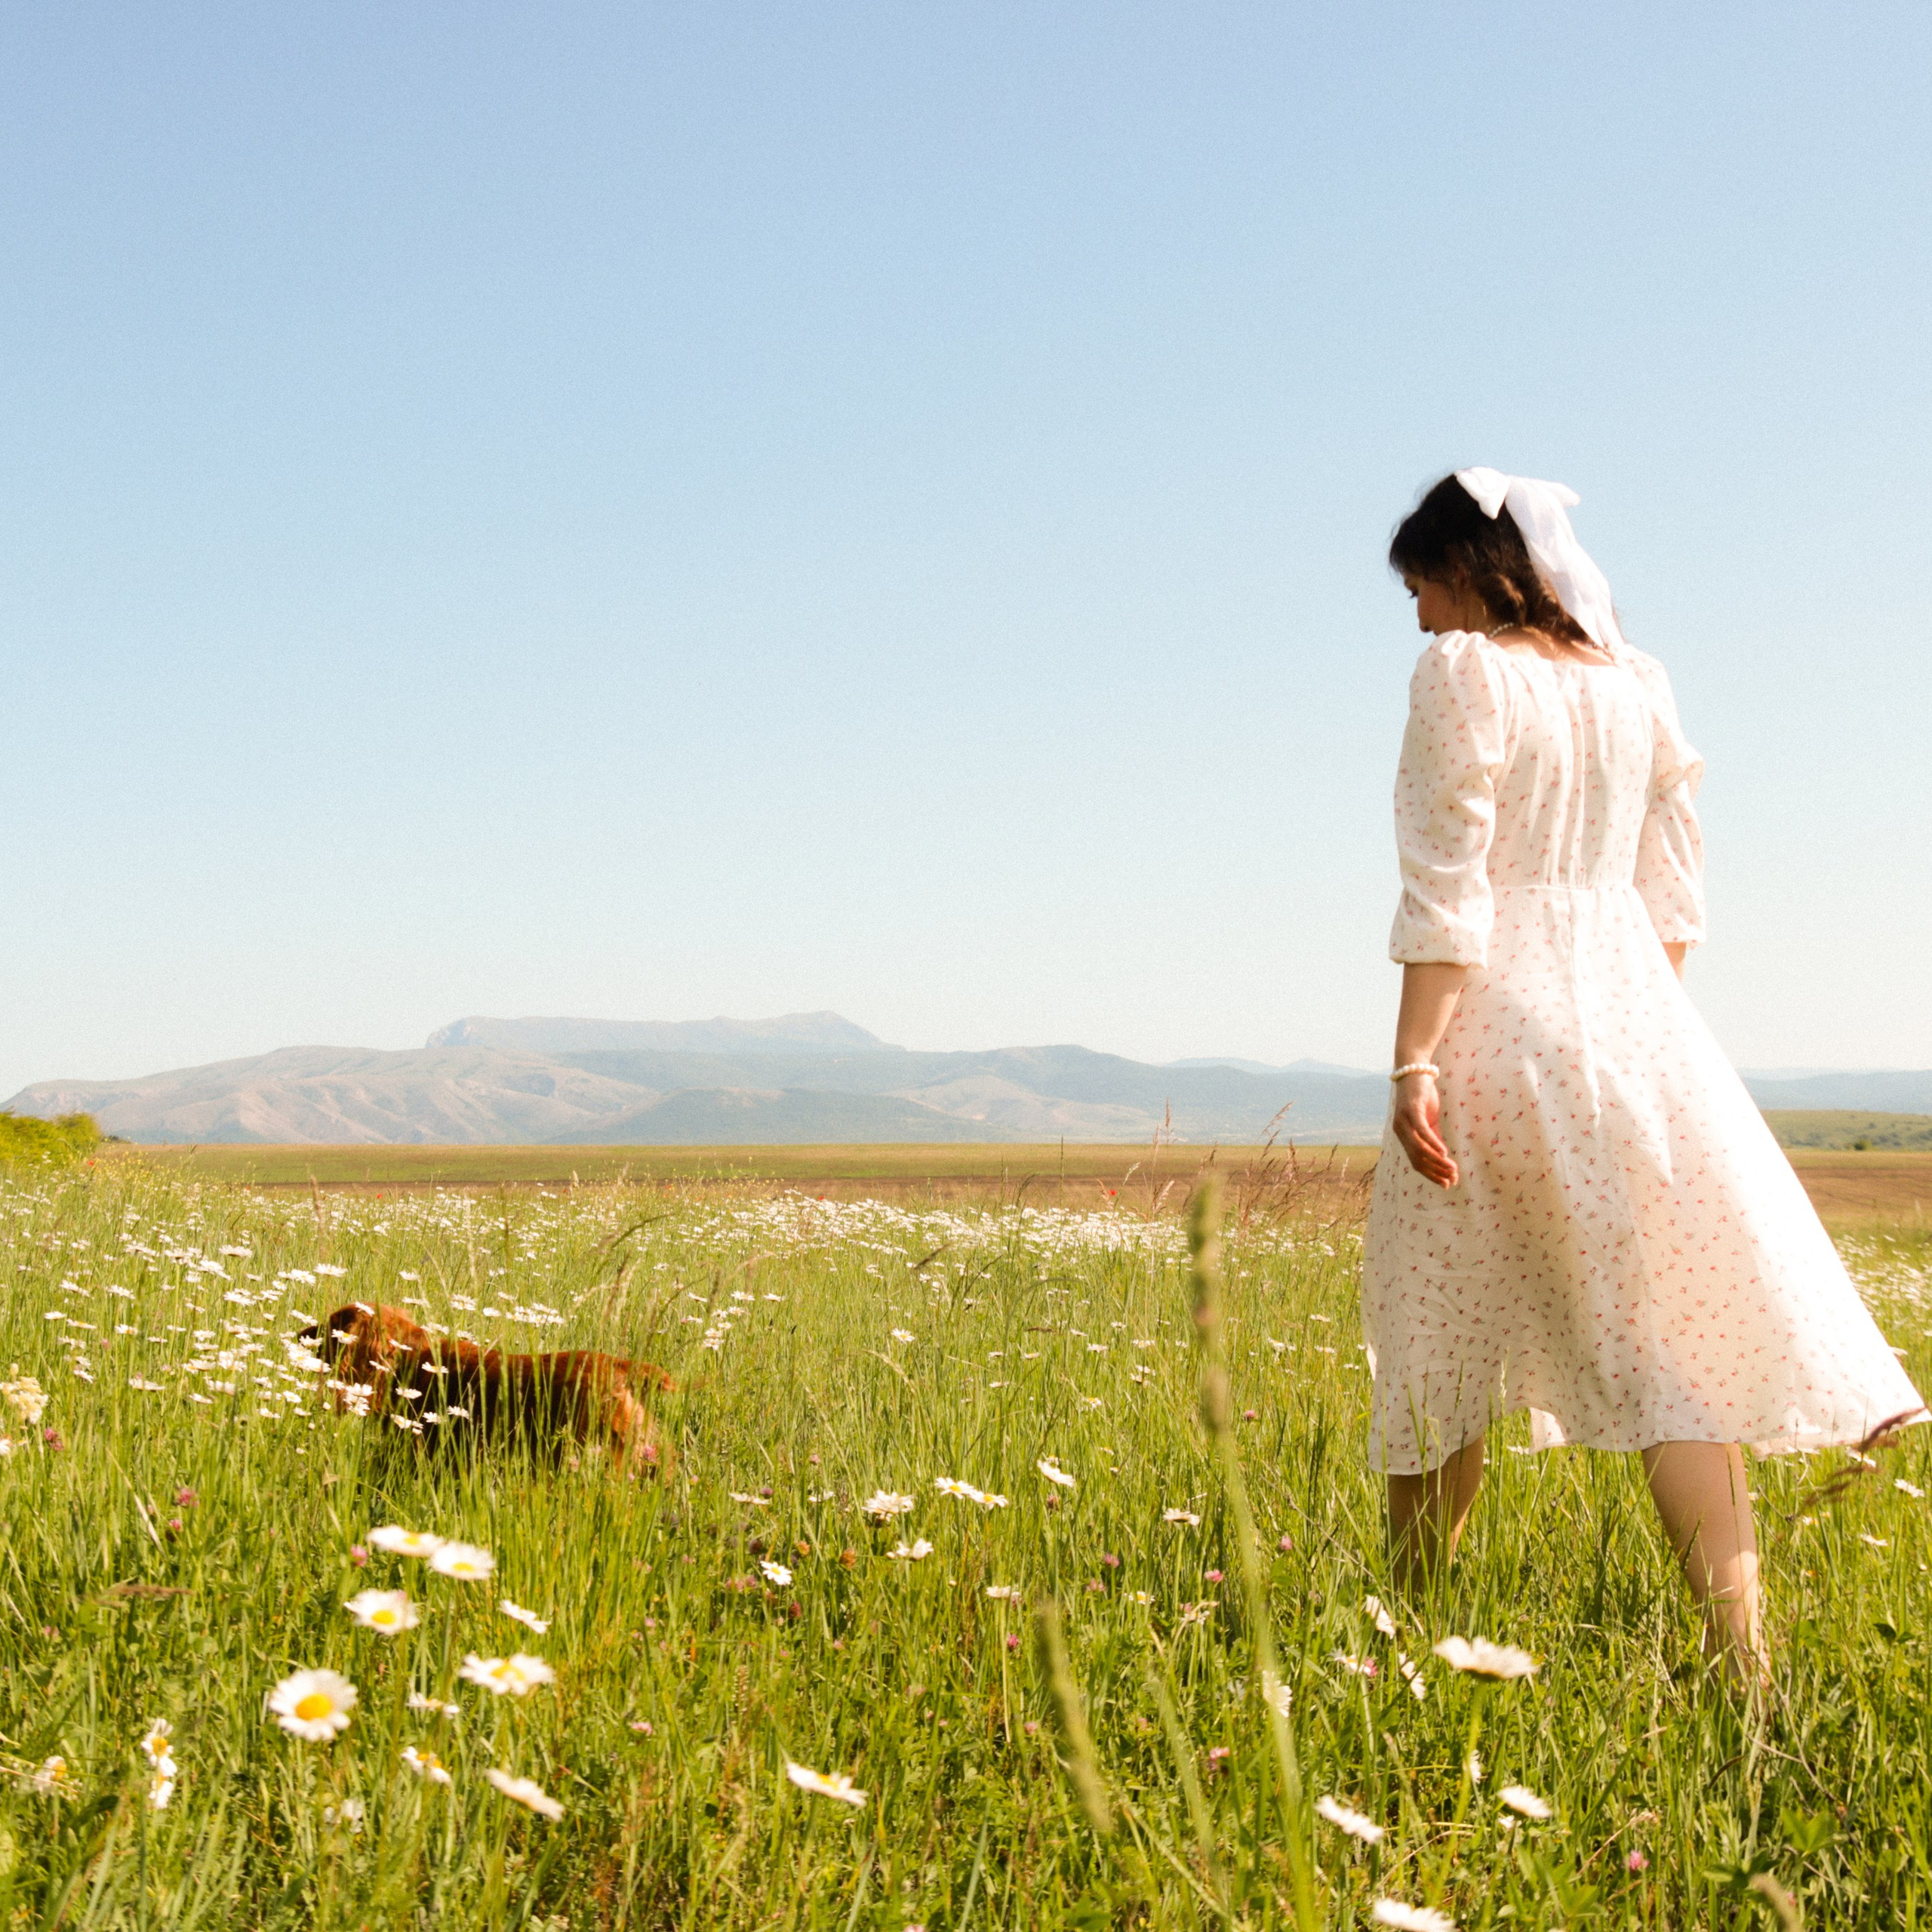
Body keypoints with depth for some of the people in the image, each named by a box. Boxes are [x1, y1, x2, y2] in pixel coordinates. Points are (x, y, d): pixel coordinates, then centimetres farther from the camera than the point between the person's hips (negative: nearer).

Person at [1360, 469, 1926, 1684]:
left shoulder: (1464, 673, -6)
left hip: (1500, 1015, -5)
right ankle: (1743, 1654, -7)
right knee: (1674, 1346, 2)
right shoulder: (1636, 681, 13)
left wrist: (1413, 1062, -16)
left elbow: (1447, 888, -14)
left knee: (1442, 1353, 8)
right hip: (1631, 1005, 6)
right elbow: (1674, 891, 16)